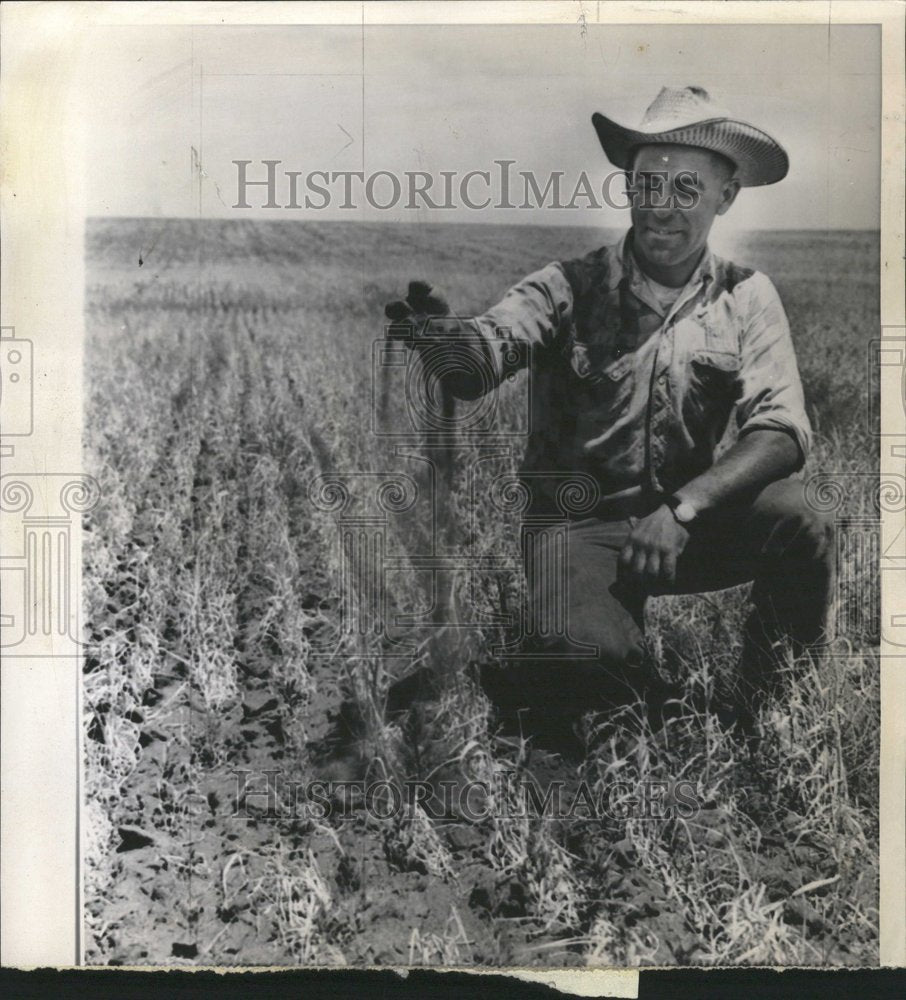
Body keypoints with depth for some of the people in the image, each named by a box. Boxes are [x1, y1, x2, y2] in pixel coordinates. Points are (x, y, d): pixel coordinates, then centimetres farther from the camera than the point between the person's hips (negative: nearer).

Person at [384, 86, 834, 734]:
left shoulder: (746, 299, 0)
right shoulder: (571, 288, -5)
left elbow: (781, 431, -11)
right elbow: (487, 353, -23)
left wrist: (683, 507, -26)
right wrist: (443, 338, -48)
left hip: (694, 518, 3)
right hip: (581, 525, -2)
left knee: (796, 521, -27)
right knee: (593, 656, -31)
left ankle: (766, 721, -2)